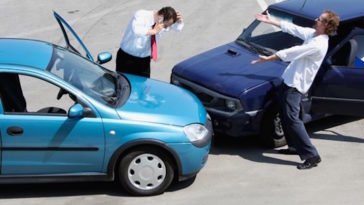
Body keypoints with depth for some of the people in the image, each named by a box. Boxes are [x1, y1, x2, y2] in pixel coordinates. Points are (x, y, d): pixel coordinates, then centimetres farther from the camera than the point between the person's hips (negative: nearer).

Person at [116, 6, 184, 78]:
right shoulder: (141, 15, -22)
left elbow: (178, 27, 11)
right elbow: (136, 30, -43)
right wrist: (153, 31, -37)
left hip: (144, 60, 5)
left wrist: (179, 20, -10)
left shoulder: (165, 22, -6)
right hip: (127, 58, -5)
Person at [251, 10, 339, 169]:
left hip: (296, 85, -10)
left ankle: (312, 156, -12)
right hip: (290, 80, 10)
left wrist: (267, 59, -17)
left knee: (291, 118, -14)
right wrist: (271, 21, 18)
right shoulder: (312, 34, 6)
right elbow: (292, 28, 16)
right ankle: (295, 145, 32)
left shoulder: (318, 44, -23)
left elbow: (292, 52, -22)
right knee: (285, 115, 19)